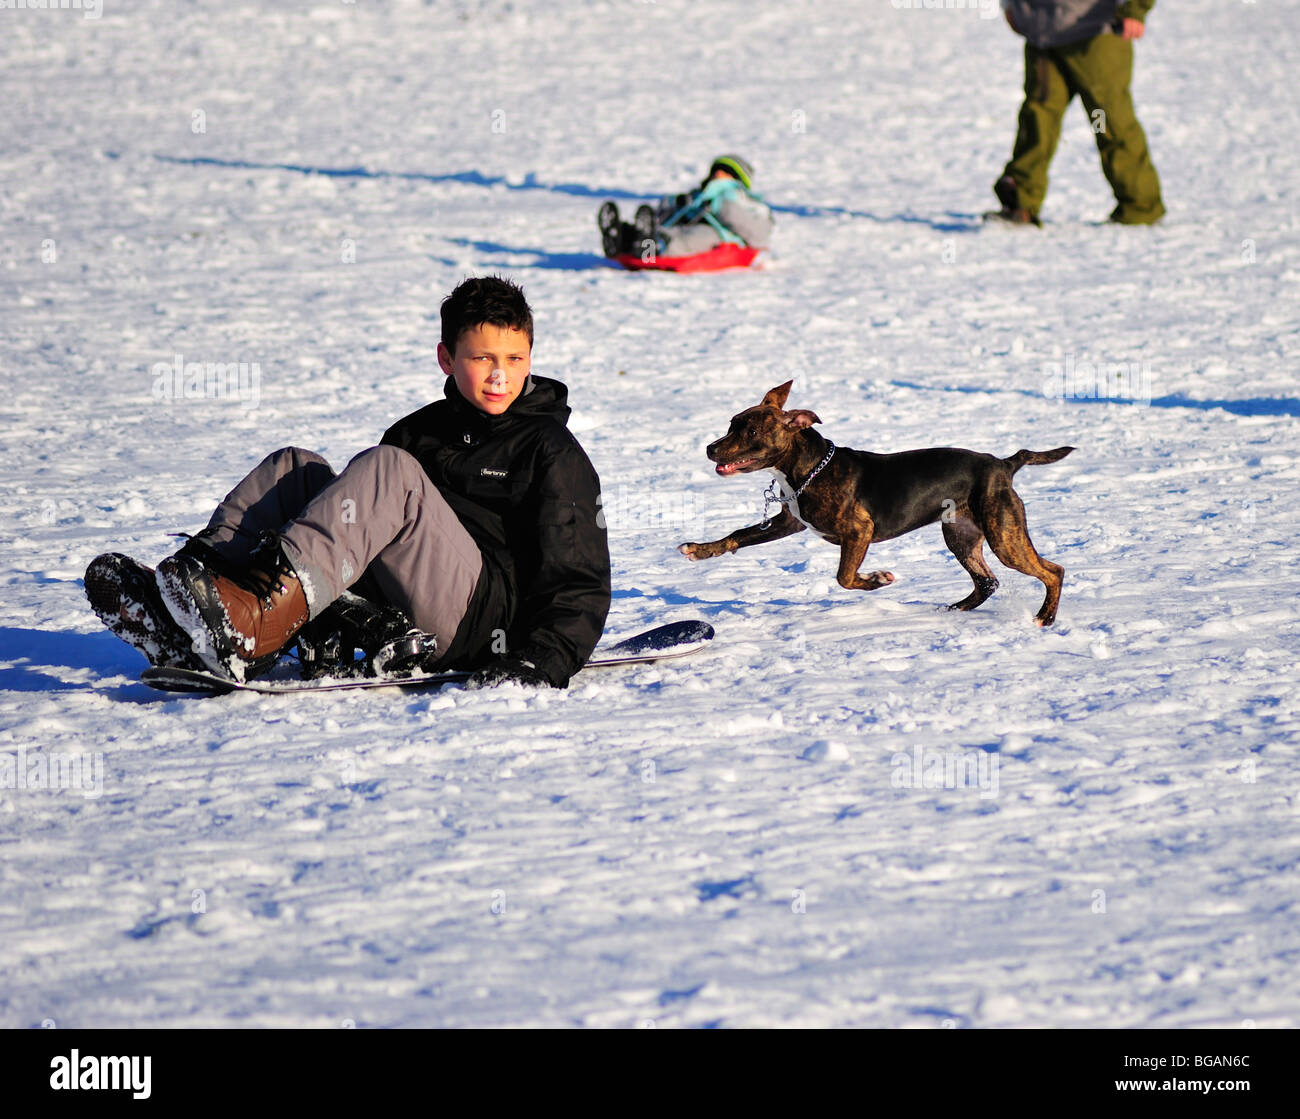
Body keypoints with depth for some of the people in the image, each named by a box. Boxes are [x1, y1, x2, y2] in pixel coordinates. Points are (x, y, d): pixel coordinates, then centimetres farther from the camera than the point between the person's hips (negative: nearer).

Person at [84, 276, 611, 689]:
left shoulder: (551, 451, 5)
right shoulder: (420, 432, 22)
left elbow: (582, 584, -3)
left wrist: (540, 666, -20)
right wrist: (327, 624, 6)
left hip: (486, 617, -6)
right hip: (399, 618, 6)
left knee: (388, 469, -27)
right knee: (294, 469, -6)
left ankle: (255, 615, -48)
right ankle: (179, 627, -27)